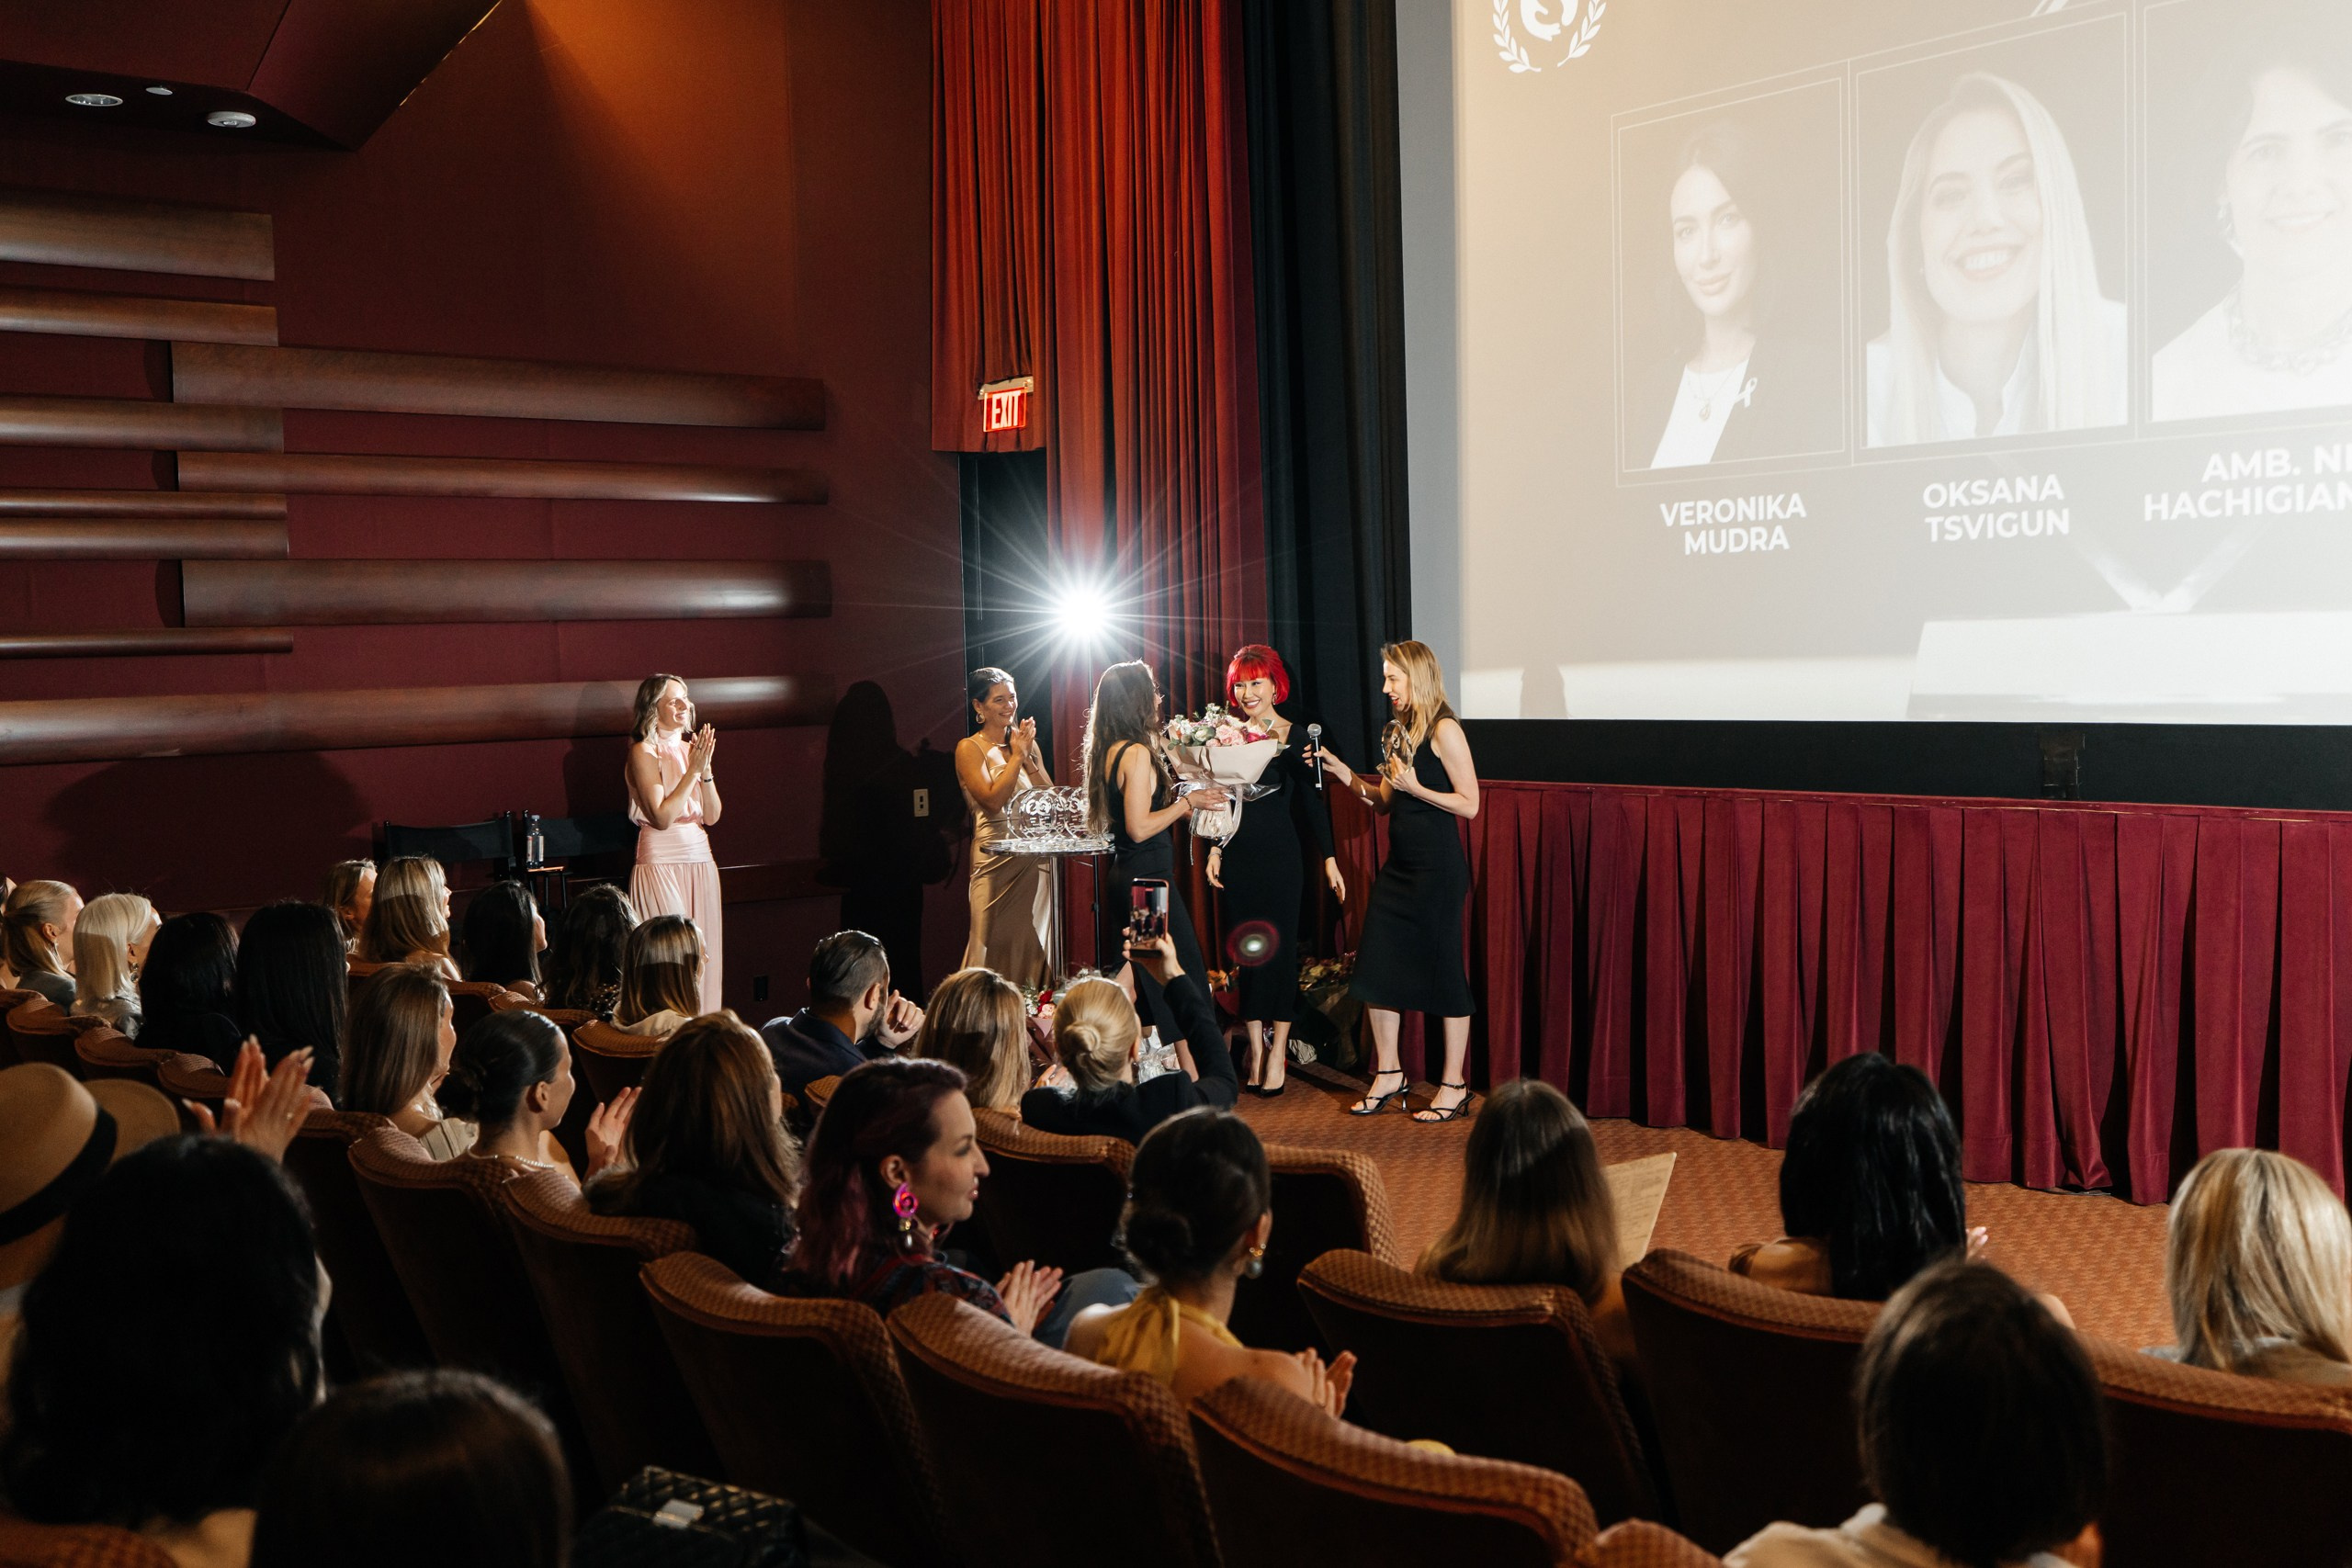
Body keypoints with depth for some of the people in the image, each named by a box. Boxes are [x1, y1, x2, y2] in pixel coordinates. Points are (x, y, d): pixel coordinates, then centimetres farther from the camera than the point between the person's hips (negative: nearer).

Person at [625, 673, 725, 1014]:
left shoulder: (690, 748, 12)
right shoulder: (643, 752, -6)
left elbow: (712, 816, 7)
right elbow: (661, 817, -15)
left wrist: (705, 768, -5)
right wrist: (693, 770, -13)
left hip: (700, 861, 6)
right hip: (662, 863, -6)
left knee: (704, 955, 5)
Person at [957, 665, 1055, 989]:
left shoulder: (1026, 743, 13)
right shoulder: (970, 748, -4)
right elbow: (993, 800, -16)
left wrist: (1028, 756, -5)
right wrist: (1016, 756, -11)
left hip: (1036, 855, 6)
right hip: (997, 859, -5)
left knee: (1036, 943, 7)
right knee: (995, 942, -5)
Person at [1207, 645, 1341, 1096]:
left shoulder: (1296, 736, -2)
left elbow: (1313, 800, 0)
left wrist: (1329, 858, -2)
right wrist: (1215, 849, 4)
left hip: (1280, 853, -3)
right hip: (1238, 852, 4)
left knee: (1279, 948, -2)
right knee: (1244, 950, 5)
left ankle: (1277, 1053, 4)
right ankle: (1255, 1051, 12)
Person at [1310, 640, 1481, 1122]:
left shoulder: (1443, 730, -11)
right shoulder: (1397, 731, 13)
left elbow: (1469, 804, -13)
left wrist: (1416, 788, -19)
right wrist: (1343, 773, 6)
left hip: (1438, 868, -8)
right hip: (1399, 864, 8)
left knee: (1443, 970, 0)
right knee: (1376, 966, 7)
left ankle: (1454, 1086, 10)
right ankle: (1388, 1074, 19)